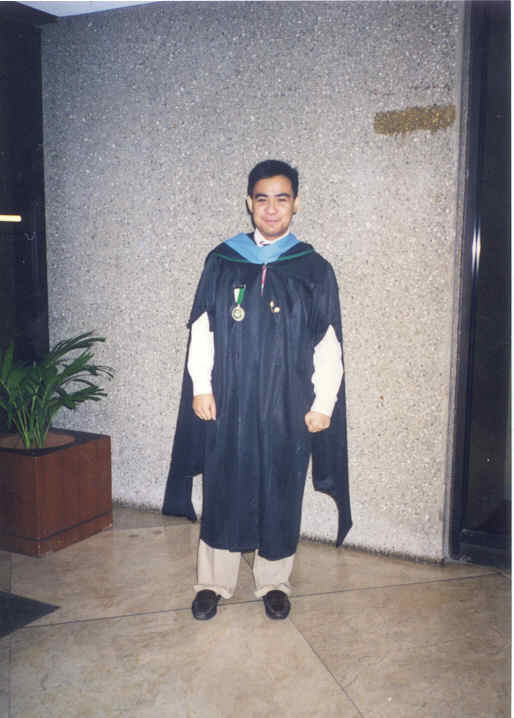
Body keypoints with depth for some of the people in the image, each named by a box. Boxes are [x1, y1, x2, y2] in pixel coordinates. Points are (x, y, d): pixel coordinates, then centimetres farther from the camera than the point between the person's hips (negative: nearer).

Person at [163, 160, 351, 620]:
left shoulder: (314, 270, 0)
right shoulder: (222, 261, 3)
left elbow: (329, 345, -1)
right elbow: (201, 328, 3)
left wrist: (323, 403, -6)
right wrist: (201, 386, -4)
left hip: (286, 408, 0)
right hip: (228, 403, 1)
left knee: (280, 495, 9)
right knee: (224, 491, 8)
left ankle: (274, 582, 27)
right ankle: (215, 582, 24)